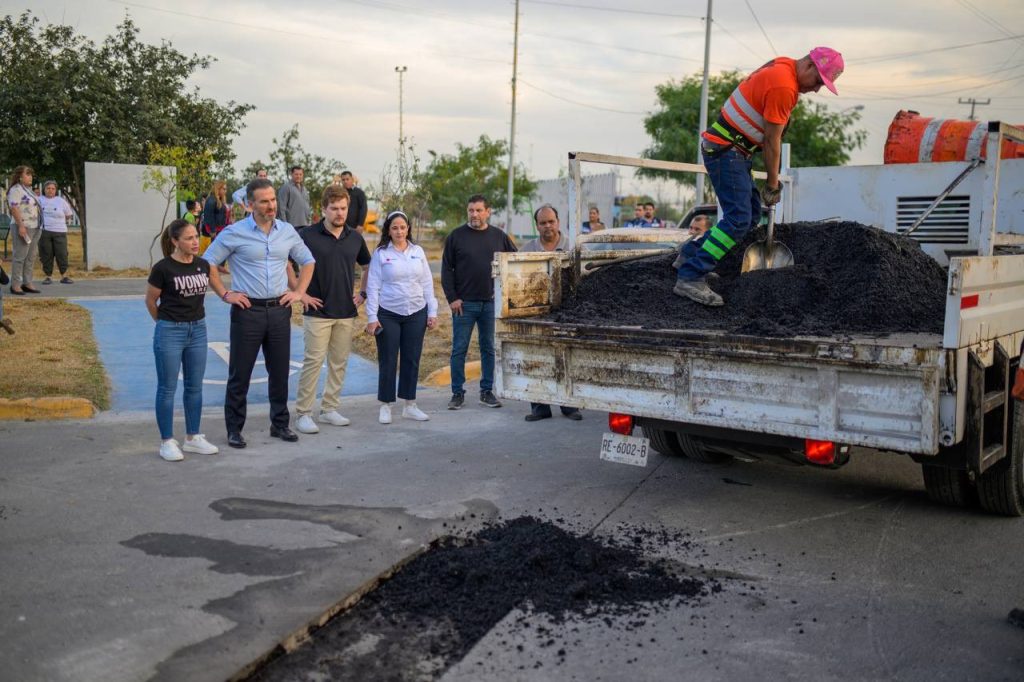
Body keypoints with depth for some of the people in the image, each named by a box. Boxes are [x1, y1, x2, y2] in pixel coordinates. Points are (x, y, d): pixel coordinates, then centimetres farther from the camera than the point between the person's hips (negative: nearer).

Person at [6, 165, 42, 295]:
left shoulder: (28, 190, 18)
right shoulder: (16, 190, -9)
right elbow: (14, 208, -17)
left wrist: (39, 226, 18)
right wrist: (20, 225, -24)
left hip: (35, 227, 9)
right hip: (24, 227, -9)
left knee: (31, 257, 10)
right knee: (19, 256, -7)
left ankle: (27, 283, 14)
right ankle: (15, 285, -4)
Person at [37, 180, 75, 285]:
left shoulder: (61, 201, 9)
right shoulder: (39, 200, 9)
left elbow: (69, 215, 19)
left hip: (59, 232, 0)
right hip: (43, 232, 0)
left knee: (62, 254, -3)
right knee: (46, 255, 1)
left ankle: (64, 276, 5)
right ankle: (48, 277, 8)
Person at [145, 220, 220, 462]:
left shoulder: (203, 265, 2)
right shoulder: (163, 268, -13)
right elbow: (150, 300, -1)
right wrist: (167, 322, 10)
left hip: (198, 330, 5)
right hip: (169, 332, -5)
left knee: (195, 387, 11)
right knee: (167, 388, 3)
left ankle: (193, 438, 23)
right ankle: (167, 442, 12)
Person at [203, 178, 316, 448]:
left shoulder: (287, 231, 5)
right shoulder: (234, 233, -7)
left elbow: (307, 261, 18)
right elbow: (206, 263, -2)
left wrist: (299, 291, 7)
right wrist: (225, 294, -6)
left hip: (279, 310, 4)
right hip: (247, 311, -3)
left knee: (280, 371, 11)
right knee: (240, 374, 3)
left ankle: (280, 424, 24)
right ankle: (234, 429, 15)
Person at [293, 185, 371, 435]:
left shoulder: (355, 238, 7)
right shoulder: (308, 235, -7)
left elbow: (368, 267, 22)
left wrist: (363, 293, 12)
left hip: (347, 312, 5)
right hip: (318, 312, -5)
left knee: (339, 363, 9)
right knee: (313, 362, -4)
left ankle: (329, 409, 20)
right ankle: (303, 414, 3)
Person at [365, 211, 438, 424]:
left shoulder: (418, 252, 7)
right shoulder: (380, 253, -2)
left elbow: (427, 283, 10)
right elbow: (373, 286, -3)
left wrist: (432, 312, 5)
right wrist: (372, 317, -9)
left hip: (416, 313, 3)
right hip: (388, 314, -3)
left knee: (412, 360, 8)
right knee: (388, 361, 1)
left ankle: (410, 406, 18)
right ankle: (385, 406, 13)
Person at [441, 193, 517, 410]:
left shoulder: (499, 237, 6)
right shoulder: (456, 236, 1)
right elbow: (446, 269, 0)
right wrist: (452, 298, -7)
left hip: (491, 303, 2)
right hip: (464, 303, -2)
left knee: (489, 348, 8)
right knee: (459, 349, 1)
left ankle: (487, 391, 17)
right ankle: (458, 393, 10)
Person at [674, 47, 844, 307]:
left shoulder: (783, 66, 13)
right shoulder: (783, 86, -19)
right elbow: (772, 141, -14)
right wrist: (772, 184, -4)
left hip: (734, 152, 10)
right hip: (726, 151, -10)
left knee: (751, 214, 12)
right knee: (739, 219, -17)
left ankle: (693, 254, 17)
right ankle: (690, 278, -21)